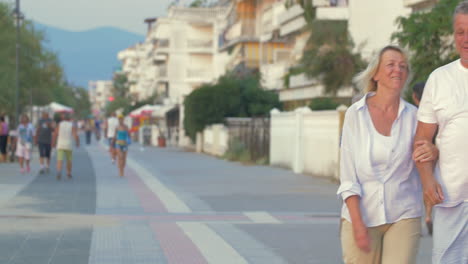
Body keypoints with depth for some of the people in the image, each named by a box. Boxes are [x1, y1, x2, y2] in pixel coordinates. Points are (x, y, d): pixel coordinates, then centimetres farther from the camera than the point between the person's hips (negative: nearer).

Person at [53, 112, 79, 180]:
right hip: (69, 146, 0)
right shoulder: (72, 126, -3)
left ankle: (59, 172, -31)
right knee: (69, 160, 18)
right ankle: (69, 174, 28)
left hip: (60, 145, 0)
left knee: (60, 160, -8)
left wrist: (54, 143, 13)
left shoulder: (59, 125, 1)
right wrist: (77, 143, 4)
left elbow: (55, 135, -1)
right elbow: (76, 135, -12)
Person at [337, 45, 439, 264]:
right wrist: (357, 224, -11)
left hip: (403, 216, 1)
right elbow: (348, 177, -4)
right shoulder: (355, 114, -2)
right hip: (361, 214, -1)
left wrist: (434, 153, -13)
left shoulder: (412, 115, 3)